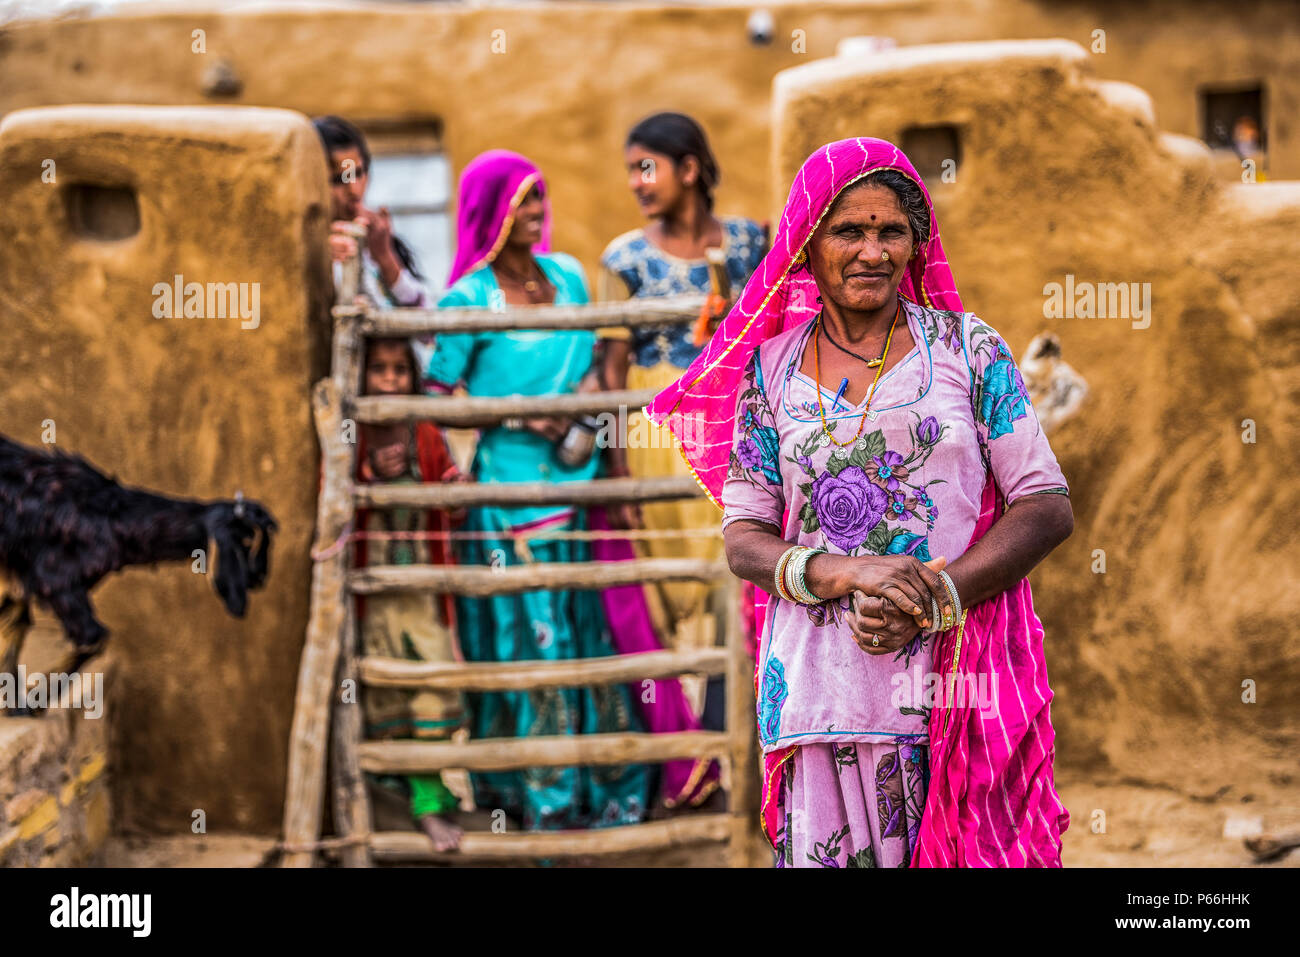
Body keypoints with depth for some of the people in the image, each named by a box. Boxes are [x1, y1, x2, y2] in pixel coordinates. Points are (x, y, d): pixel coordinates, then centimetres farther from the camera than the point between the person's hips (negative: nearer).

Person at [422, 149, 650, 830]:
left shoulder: (569, 277, 11)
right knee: (530, 636, -2)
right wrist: (520, 416, -14)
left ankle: (606, 787, 16)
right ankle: (544, 797, 6)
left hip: (580, 484, 5)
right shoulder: (468, 299, -6)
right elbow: (436, 394, -6)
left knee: (593, 630, 7)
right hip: (512, 488, -5)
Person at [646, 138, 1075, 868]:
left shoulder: (966, 348, 6)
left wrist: (936, 598, -12)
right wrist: (846, 573, -13)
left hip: (960, 684, -1)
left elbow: (1049, 508, 2)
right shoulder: (773, 368, 10)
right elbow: (743, 538, 7)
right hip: (824, 690, 1)